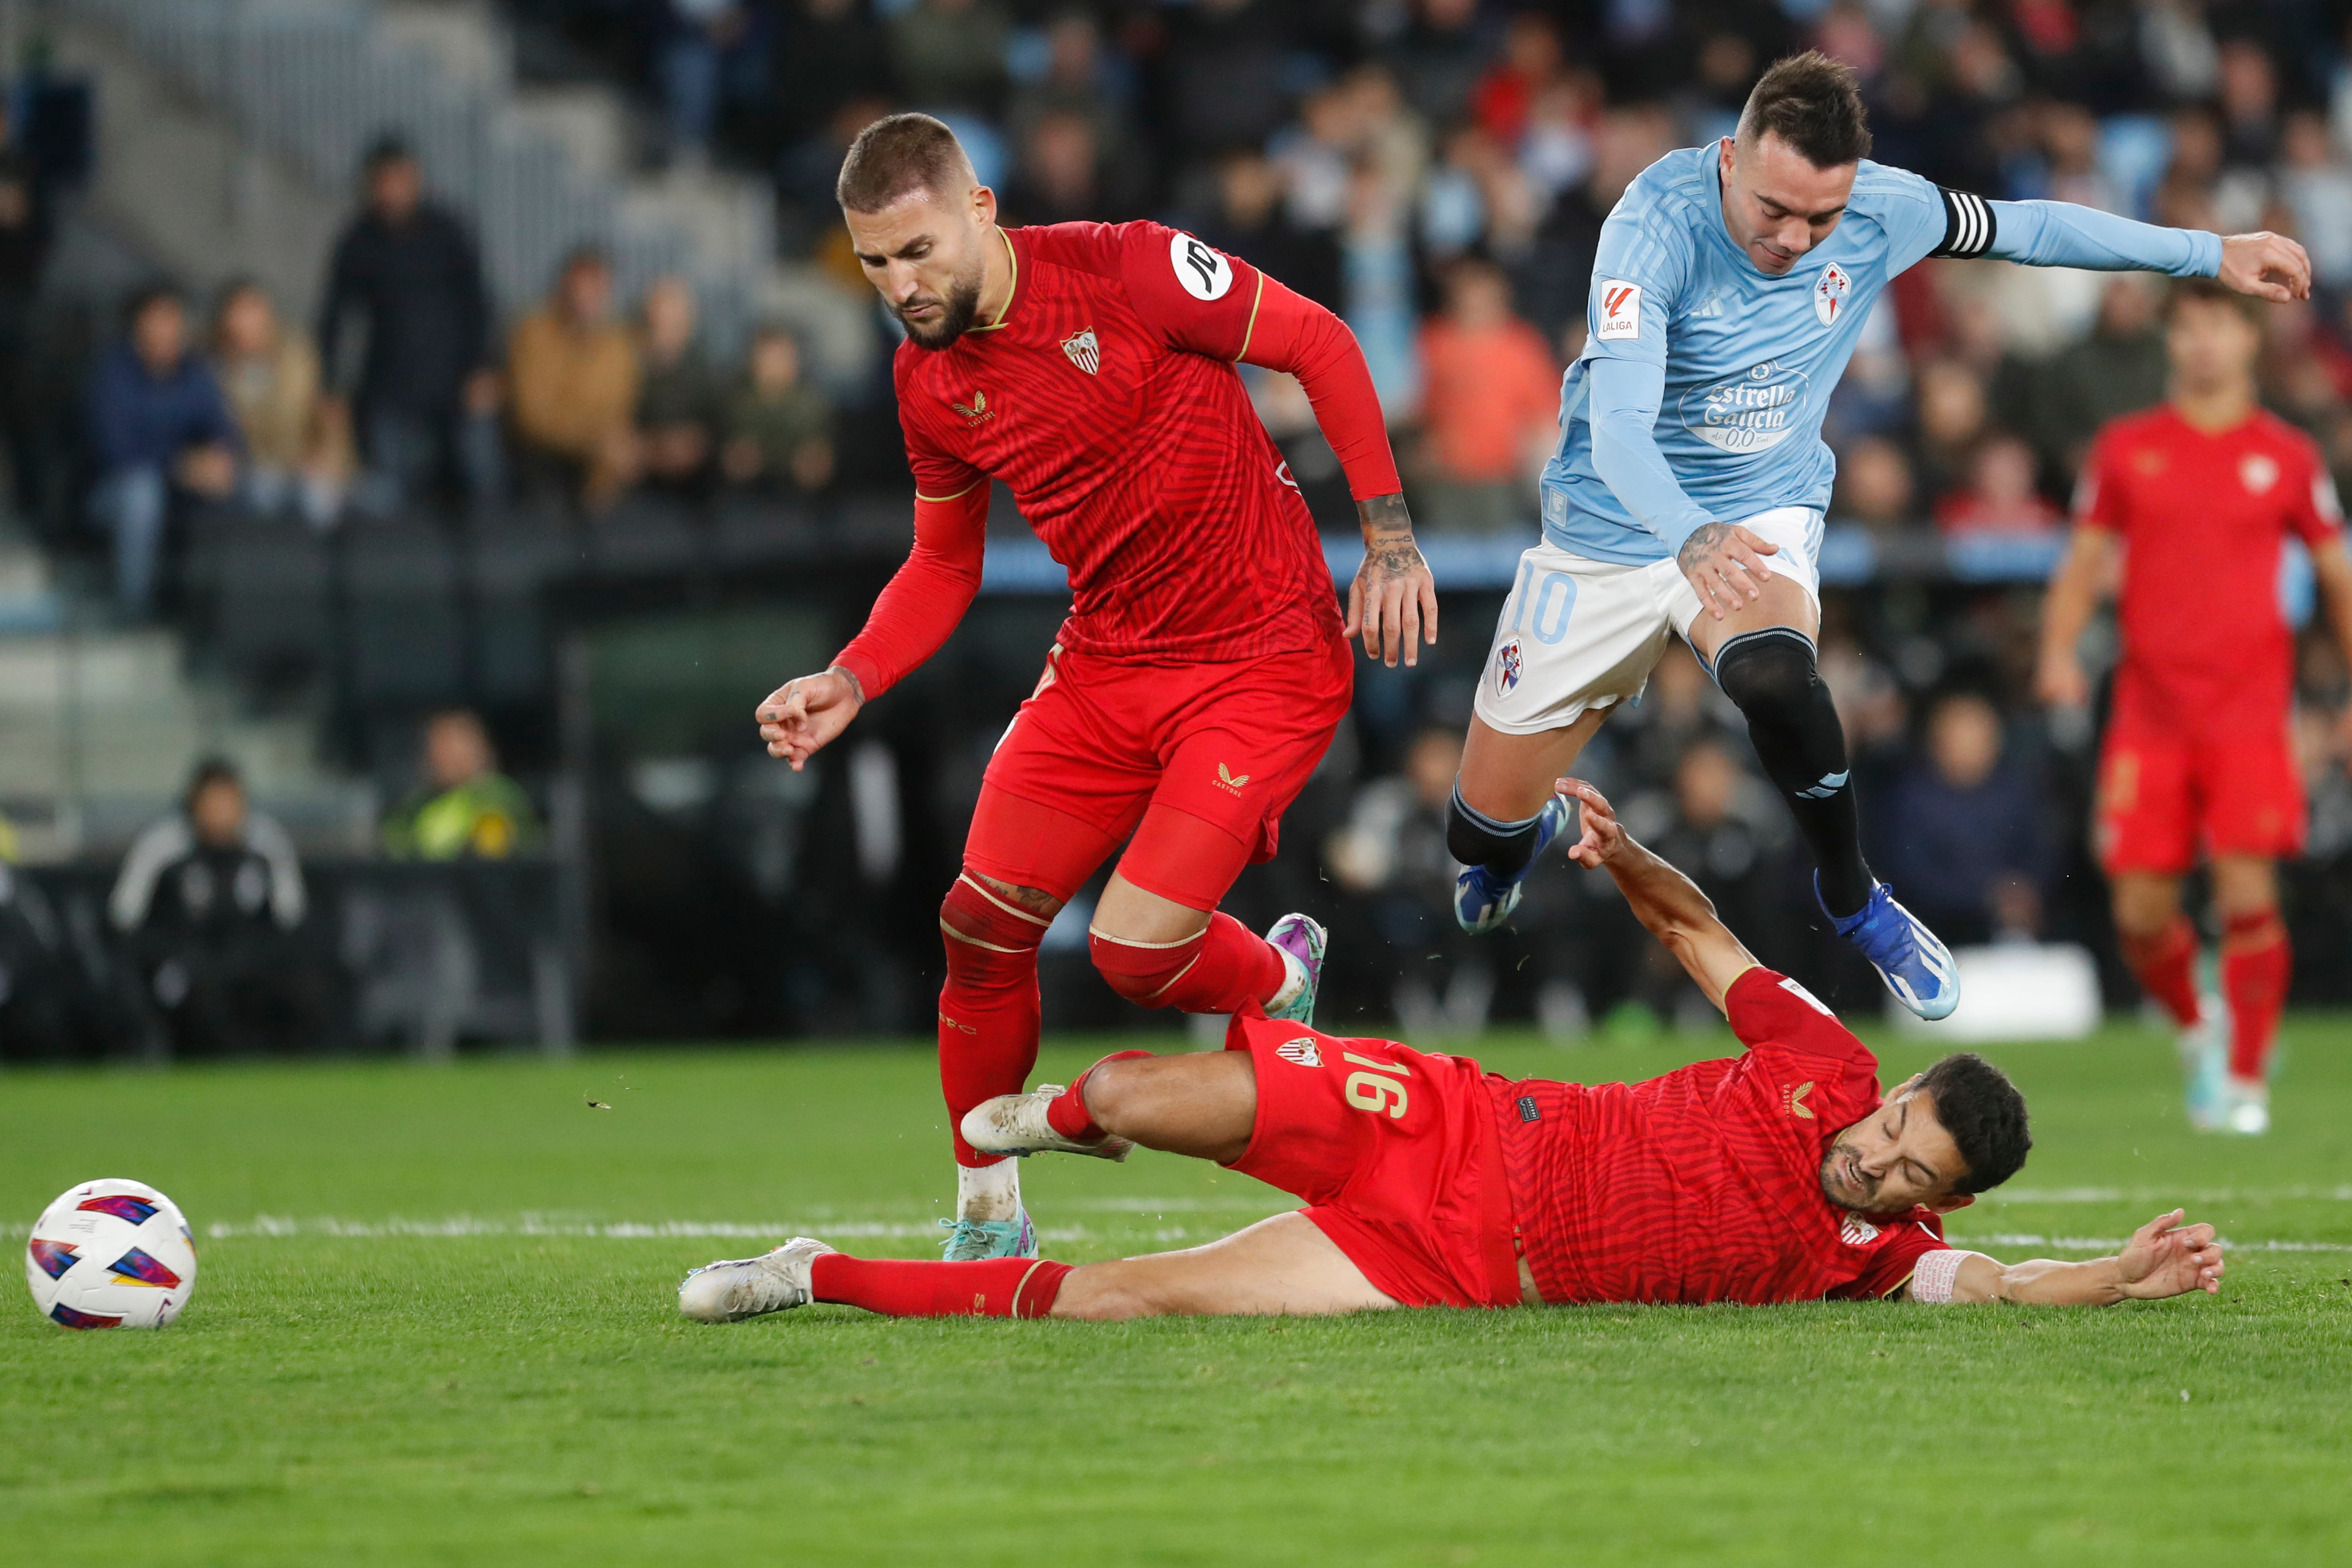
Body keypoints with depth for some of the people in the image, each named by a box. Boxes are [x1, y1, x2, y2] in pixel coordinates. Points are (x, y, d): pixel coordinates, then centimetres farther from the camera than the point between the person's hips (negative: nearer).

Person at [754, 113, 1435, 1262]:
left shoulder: (1125, 271, -18)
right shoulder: (928, 380, 1)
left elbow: (1321, 346, -9)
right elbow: (943, 566, 13)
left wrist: (1389, 541, -11)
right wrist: (849, 683, -3)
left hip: (1263, 659, -6)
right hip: (1104, 662, 6)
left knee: (1135, 950, -15)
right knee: (981, 927, -2)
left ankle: (1282, 979, 21)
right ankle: (986, 1219, 16)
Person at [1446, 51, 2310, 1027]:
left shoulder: (1881, 213, -16)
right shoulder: (1658, 221, -29)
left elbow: (2025, 229, 3)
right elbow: (1617, 426, -38)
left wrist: (2212, 254, 7)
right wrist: (1689, 537, -58)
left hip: (1763, 514, 1)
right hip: (1614, 530, -1)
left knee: (1771, 673, -36)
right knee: (1490, 818, 5)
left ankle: (1851, 900, -10)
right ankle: (1522, 838, 46)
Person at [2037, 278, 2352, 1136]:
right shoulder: (2126, 448, 8)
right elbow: (2083, 564, 12)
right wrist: (2058, 653, -4)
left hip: (2248, 710, -1)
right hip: (2149, 708, 1)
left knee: (2247, 894, -14)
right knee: (2140, 912, -2)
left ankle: (2246, 1079, -2)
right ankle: (2198, 1027, 27)